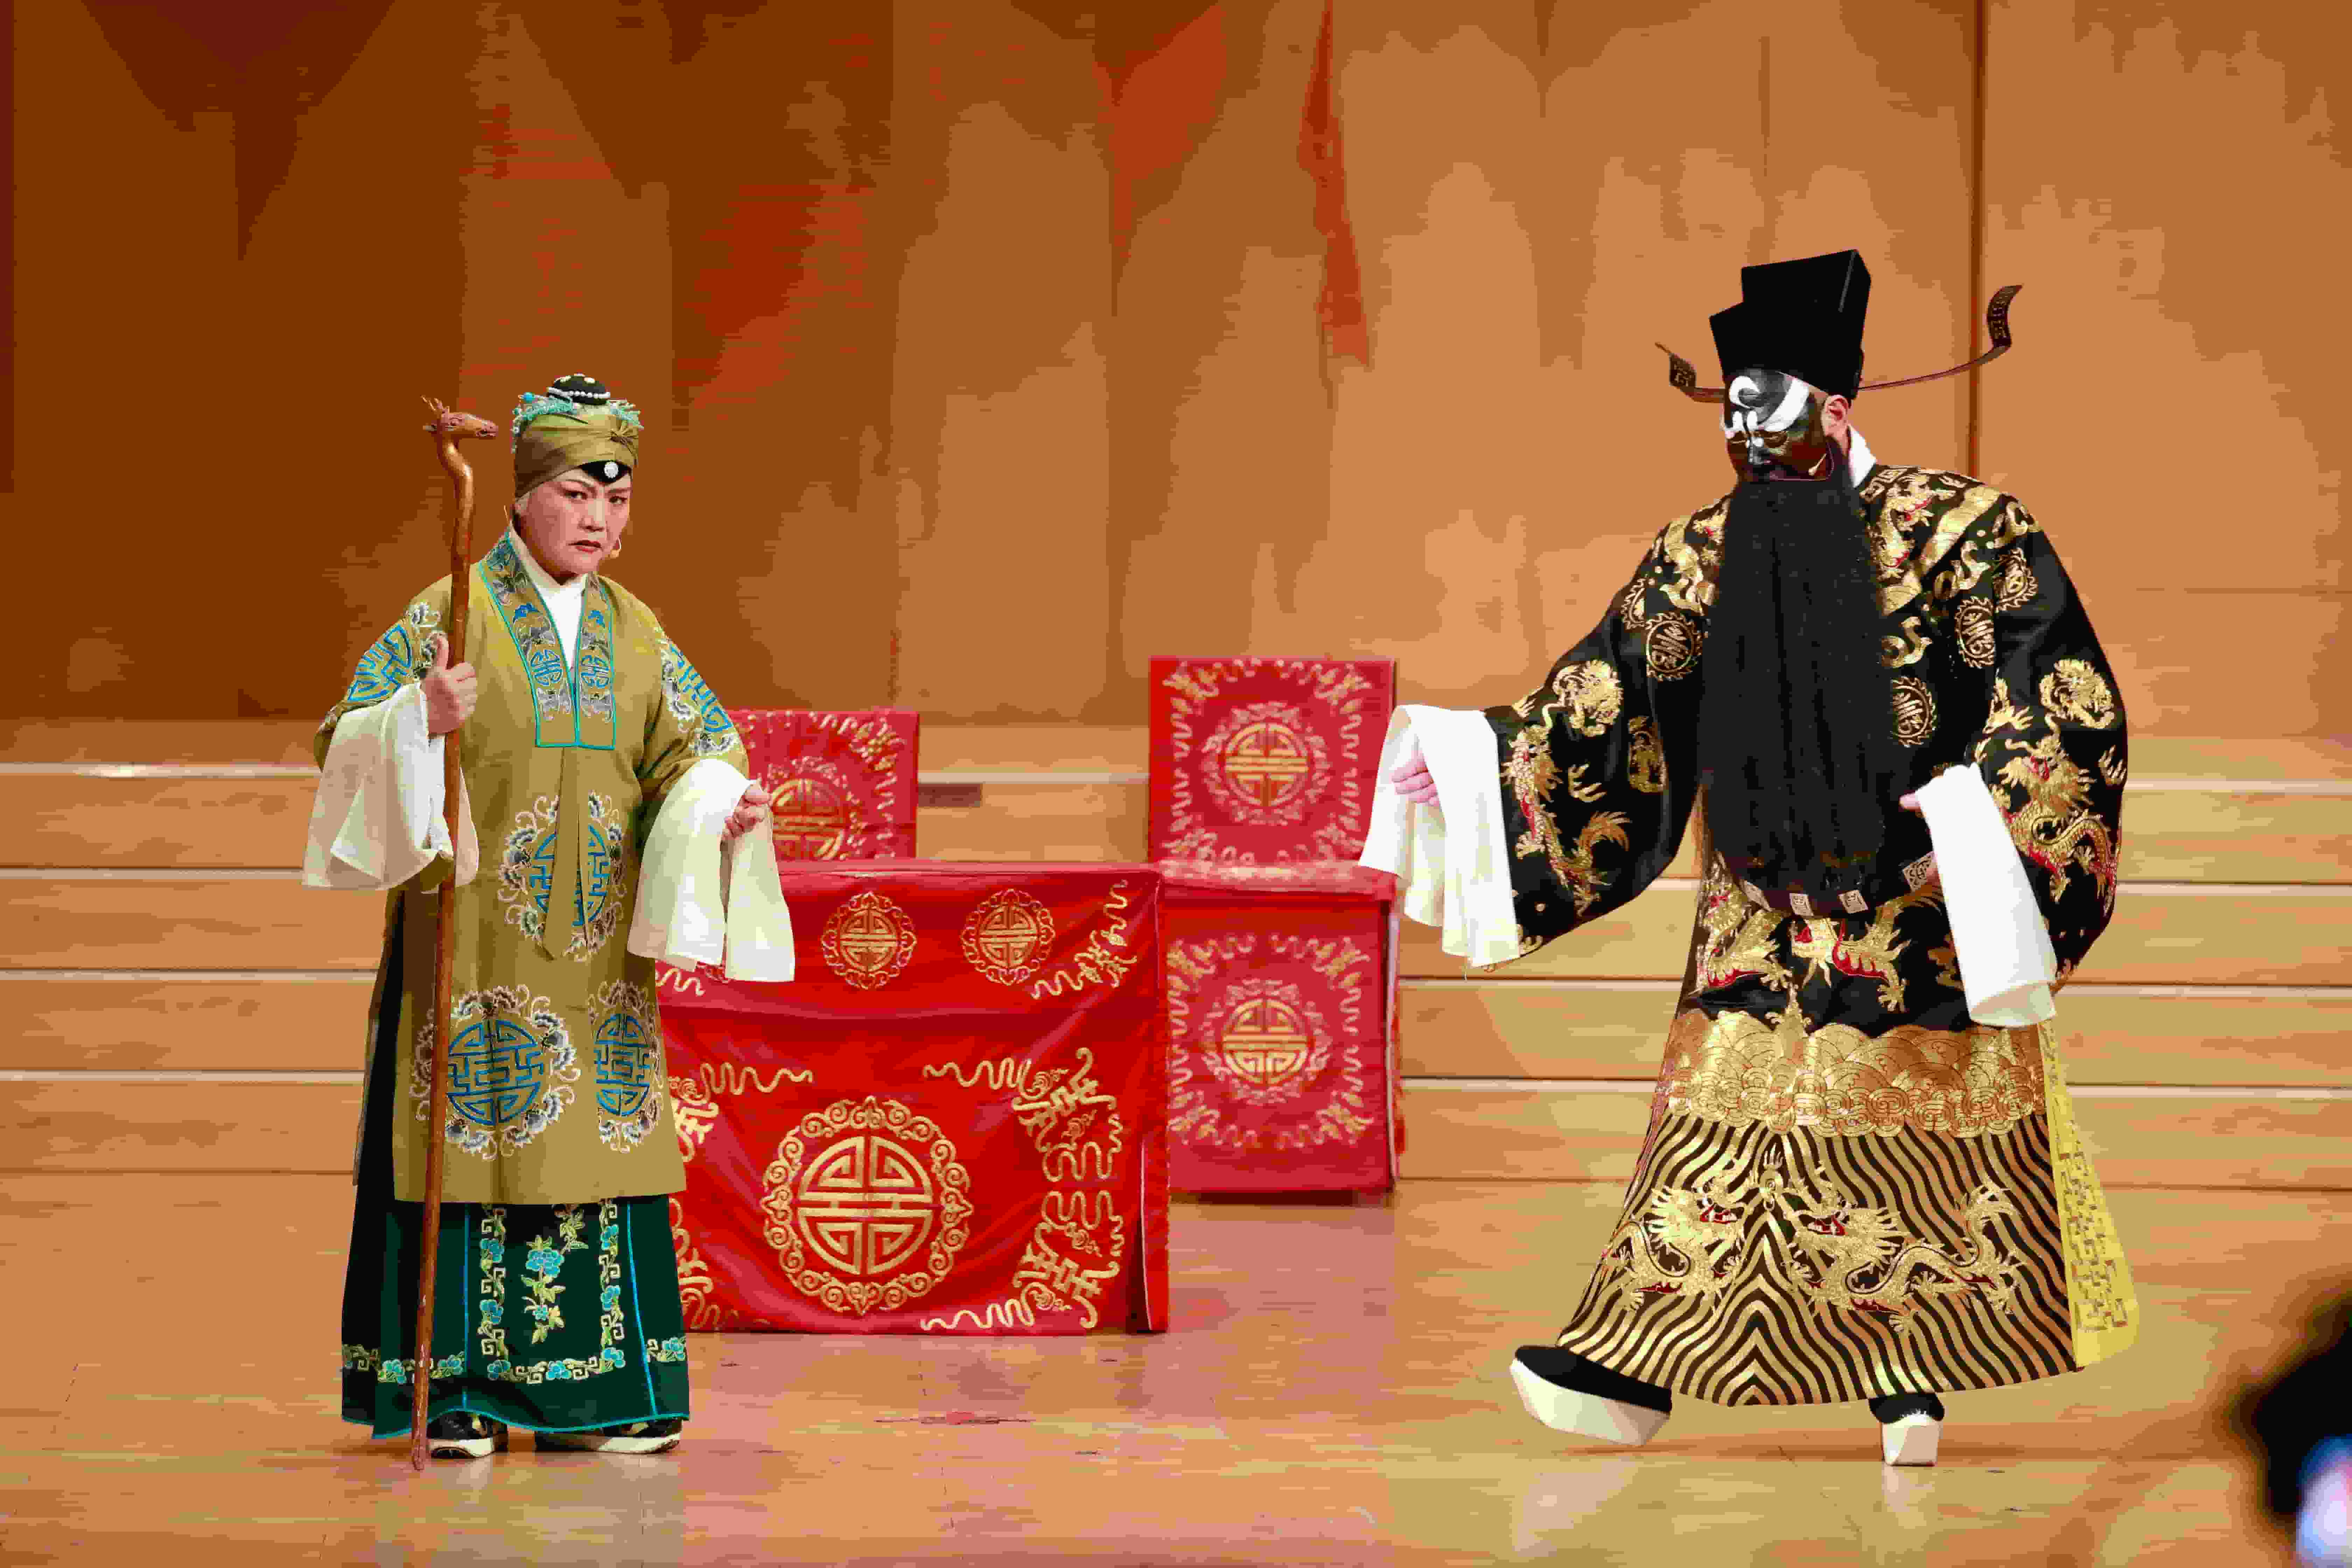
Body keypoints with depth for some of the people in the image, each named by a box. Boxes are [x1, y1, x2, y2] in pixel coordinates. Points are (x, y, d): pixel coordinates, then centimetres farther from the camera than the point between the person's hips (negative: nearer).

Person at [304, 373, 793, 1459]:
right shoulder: (451, 616, -2)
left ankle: (588, 1391, 9)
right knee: (471, 1141, -5)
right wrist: (422, 719, -26)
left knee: (598, 1150, 3)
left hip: (595, 947, 5)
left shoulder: (635, 634, 12)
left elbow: (689, 748, 10)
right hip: (474, 933, -4)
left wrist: (725, 805, -11)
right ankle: (457, 1391, -1)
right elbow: (348, 738, -6)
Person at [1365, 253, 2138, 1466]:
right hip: (1762, 928, 4)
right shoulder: (1701, 557, 7)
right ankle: (1632, 1372, -2)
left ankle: (1917, 1377, 11)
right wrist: (1451, 758, 1)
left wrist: (1972, 815, -24)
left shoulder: (1960, 532, -8)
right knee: (1719, 1136, 0)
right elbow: (1599, 717, 9)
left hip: (1919, 924, -4)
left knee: (1933, 1156, 2)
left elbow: (2065, 708, -12)